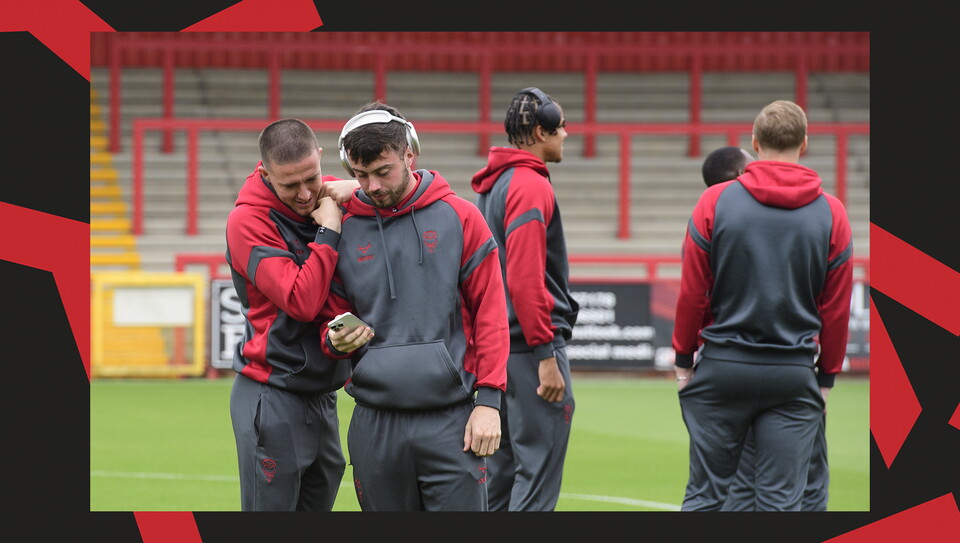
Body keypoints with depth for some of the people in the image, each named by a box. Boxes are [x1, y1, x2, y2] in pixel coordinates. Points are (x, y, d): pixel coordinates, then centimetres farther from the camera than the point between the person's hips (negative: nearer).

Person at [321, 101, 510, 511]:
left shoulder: (459, 218, 1)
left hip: (450, 419, -2)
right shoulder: (343, 230, 6)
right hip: (375, 425, 3)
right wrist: (336, 341, -9)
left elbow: (490, 312, 2)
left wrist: (488, 400, -6)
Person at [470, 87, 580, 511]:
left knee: (501, 476, 13)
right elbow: (524, 278, -21)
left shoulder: (491, 186, 16)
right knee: (538, 480, -10)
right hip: (531, 345, -10)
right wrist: (546, 354, -20)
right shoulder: (530, 186, -13)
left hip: (496, 345, 10)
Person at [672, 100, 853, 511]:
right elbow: (836, 307, 4)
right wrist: (827, 375, 15)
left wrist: (684, 359, 9)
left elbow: (691, 292, -2)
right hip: (794, 376, 0)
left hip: (722, 367, 0)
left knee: (704, 493, 7)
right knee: (780, 501, 2)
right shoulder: (831, 214, 0)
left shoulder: (715, 202, -4)